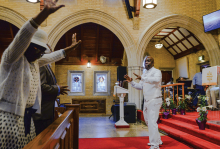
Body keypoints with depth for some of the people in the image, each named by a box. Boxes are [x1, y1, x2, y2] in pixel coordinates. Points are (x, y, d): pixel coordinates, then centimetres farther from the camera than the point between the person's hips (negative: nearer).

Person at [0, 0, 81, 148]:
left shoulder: (34, 61, 10)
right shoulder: (12, 58, -12)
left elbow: (51, 57, 26)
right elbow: (22, 38, -30)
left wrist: (70, 48, 27)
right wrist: (45, 13, -41)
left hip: (26, 115, 8)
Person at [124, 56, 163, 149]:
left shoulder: (156, 71, -9)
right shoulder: (144, 74, 16)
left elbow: (157, 79, -32)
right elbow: (140, 86, 19)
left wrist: (142, 78, -39)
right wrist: (131, 82, 5)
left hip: (154, 100, -9)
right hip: (146, 101, 9)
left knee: (152, 122, -12)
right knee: (147, 121, 18)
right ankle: (158, 140, 34)